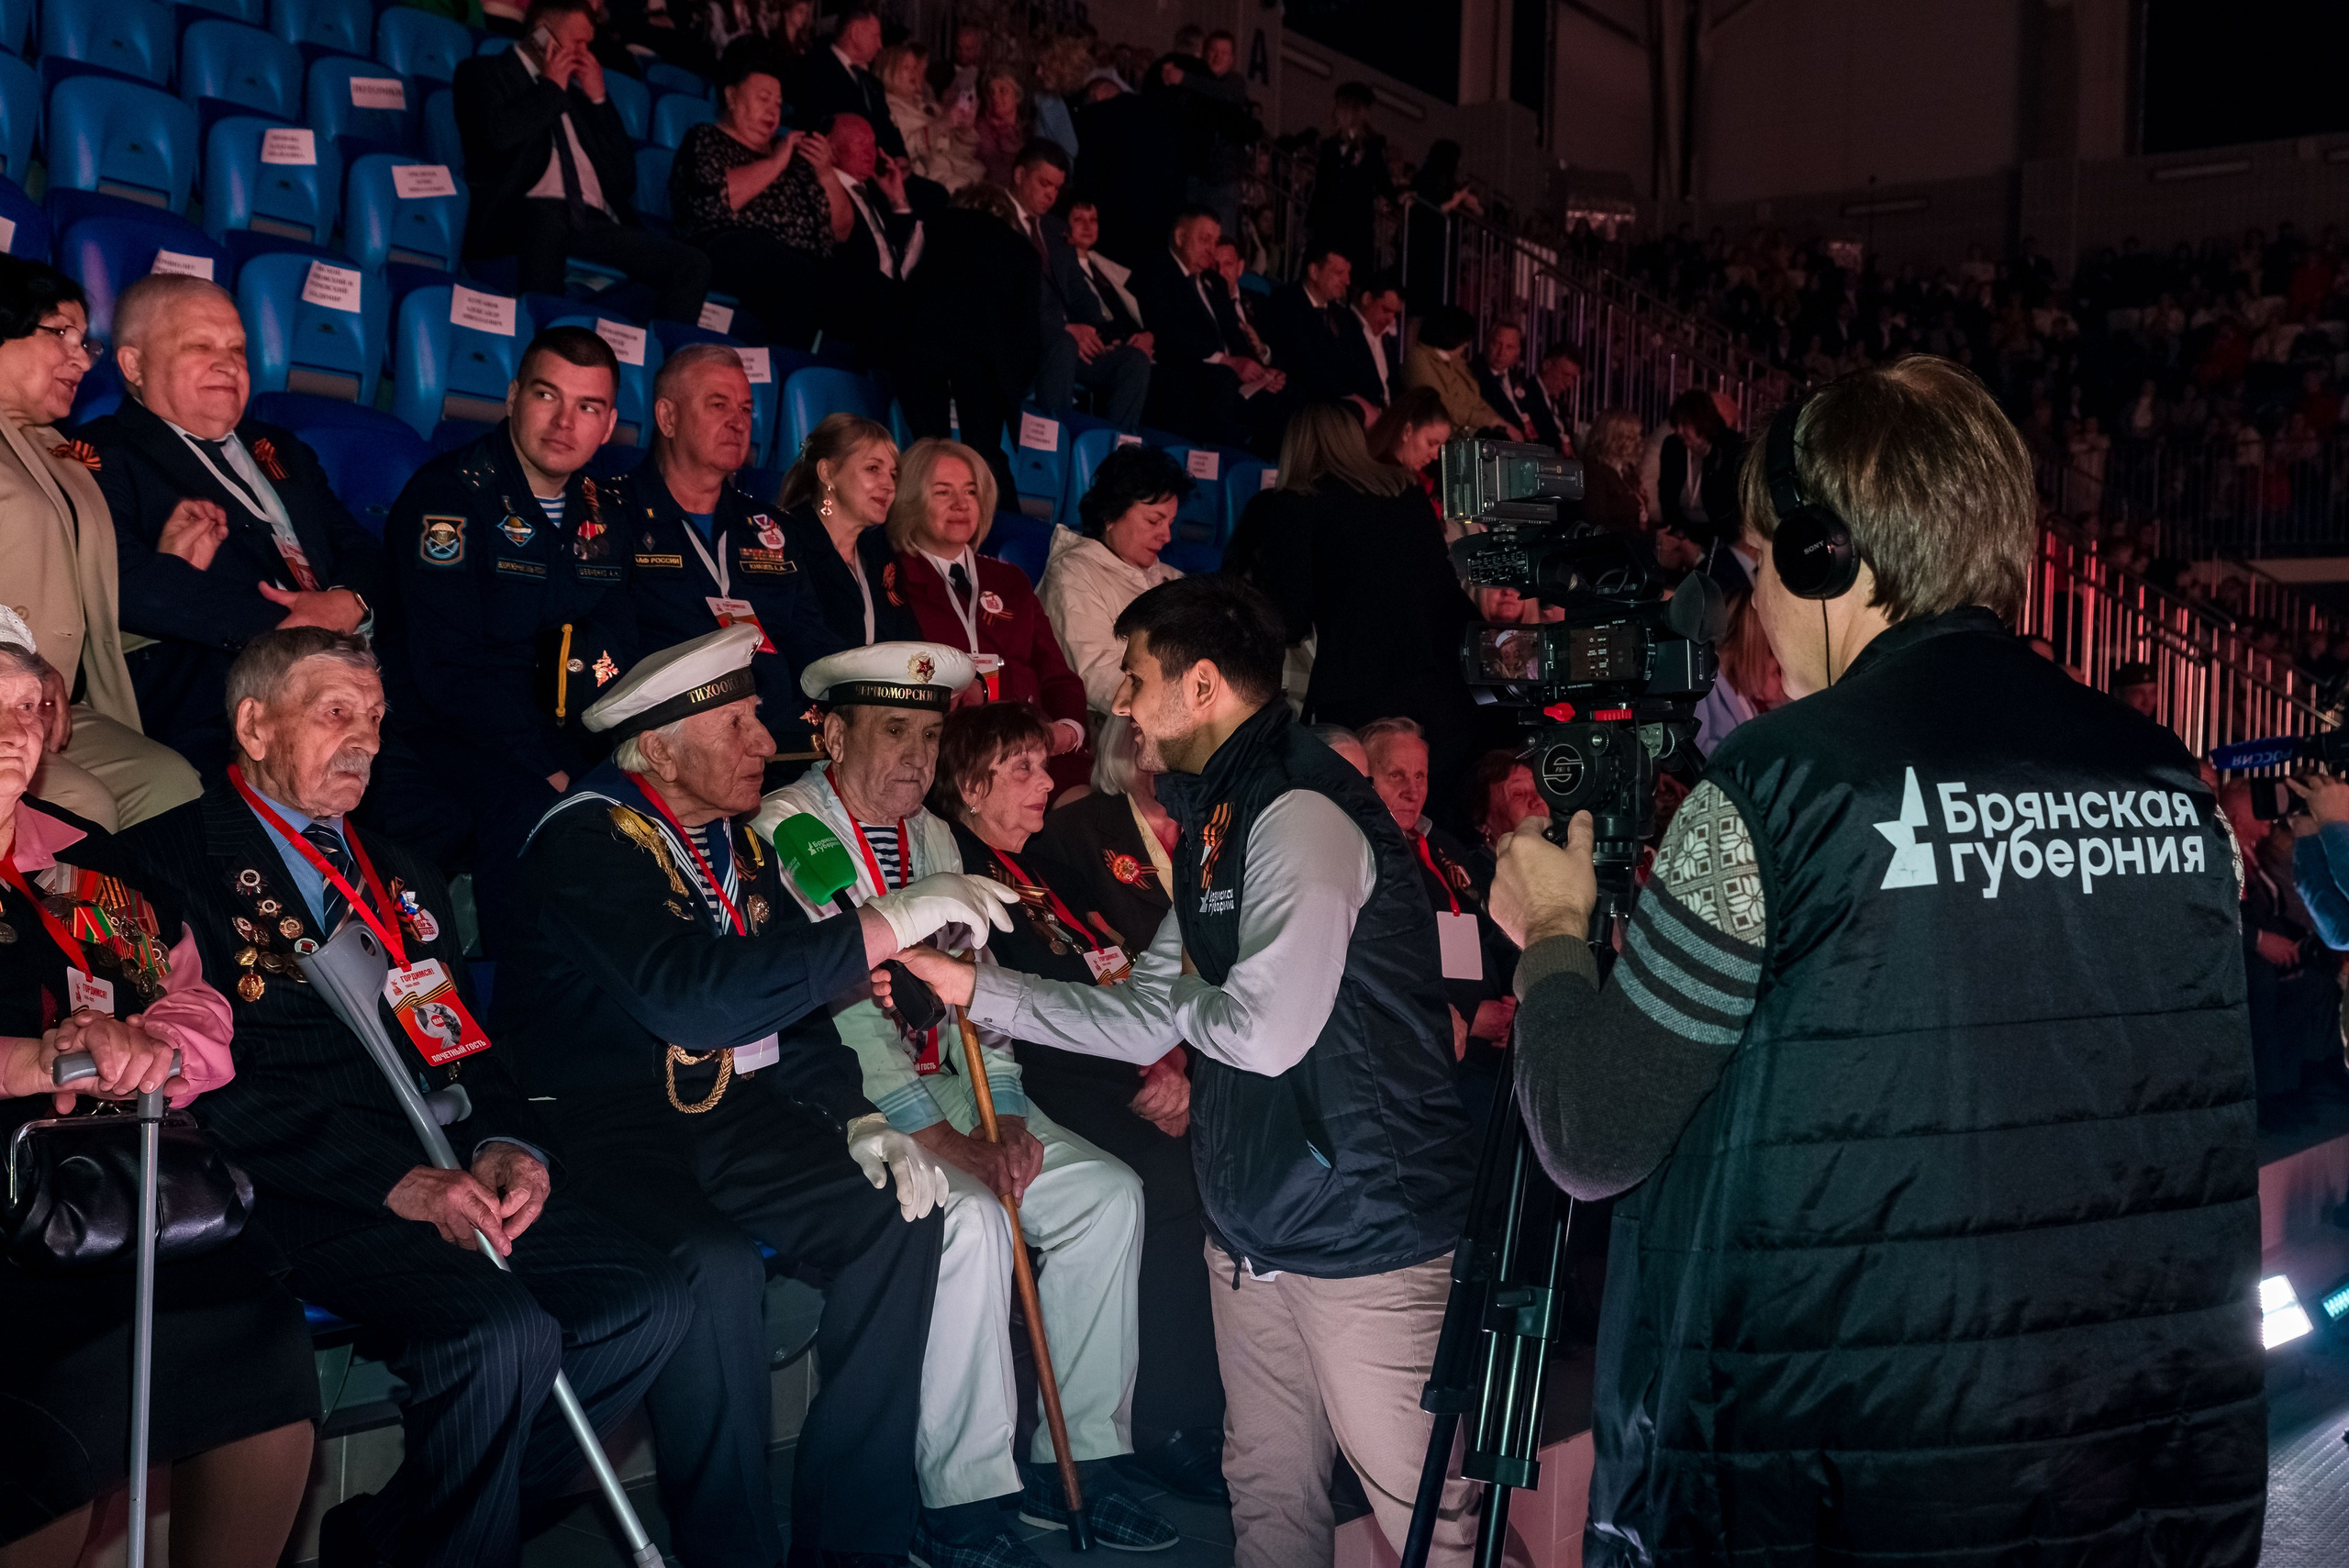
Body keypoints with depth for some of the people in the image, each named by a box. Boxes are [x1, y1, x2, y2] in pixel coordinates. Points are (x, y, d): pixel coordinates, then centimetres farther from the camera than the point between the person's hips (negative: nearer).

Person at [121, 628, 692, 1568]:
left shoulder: (404, 878, 25)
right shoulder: (171, 859, 1)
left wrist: (507, 1147, -3)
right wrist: (395, 1180, -19)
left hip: (451, 1177, 7)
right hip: (309, 1197, -7)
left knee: (649, 1305, -13)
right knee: (502, 1332, -30)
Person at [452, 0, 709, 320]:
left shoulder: (574, 93, 30)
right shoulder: (484, 72, 15)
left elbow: (625, 177, 23)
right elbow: (498, 136, -8)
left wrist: (598, 99, 17)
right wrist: (550, 88, 6)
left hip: (595, 225, 6)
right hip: (527, 213, -6)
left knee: (692, 264, -16)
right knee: (549, 218, -42)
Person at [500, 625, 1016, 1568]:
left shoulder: (738, 839, 10)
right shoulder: (586, 840, -16)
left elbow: (788, 1006, 17)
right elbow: (699, 999, -30)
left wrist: (856, 1118, 1)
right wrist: (888, 923, -29)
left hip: (723, 1108, 8)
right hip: (601, 1126, -7)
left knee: (898, 1214, -11)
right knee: (717, 1267, -33)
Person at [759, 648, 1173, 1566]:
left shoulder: (933, 836, 14)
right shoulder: (787, 831, -11)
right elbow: (840, 1008, -19)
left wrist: (1005, 1116, -4)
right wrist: (947, 1142, -22)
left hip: (935, 1084, 8)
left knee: (1107, 1193, -7)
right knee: (969, 1217, -30)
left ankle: (1074, 1459, 2)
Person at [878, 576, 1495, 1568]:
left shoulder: (1299, 815, -18)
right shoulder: (1221, 822, 14)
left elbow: (1265, 1032, -26)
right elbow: (1147, 1024, 16)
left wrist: (1183, 994, -4)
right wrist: (973, 986, 13)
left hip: (1361, 1229, -10)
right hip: (1253, 1226, 10)